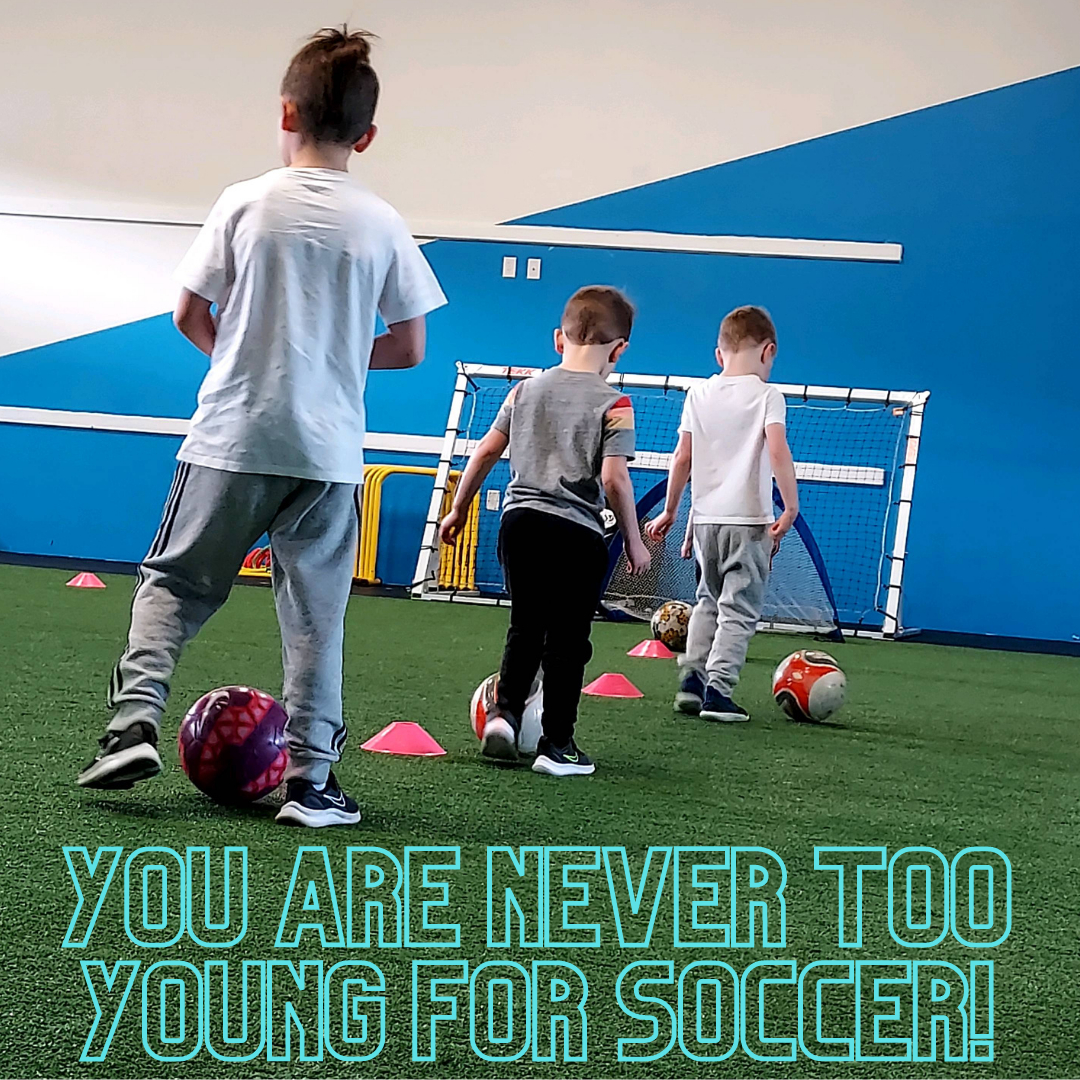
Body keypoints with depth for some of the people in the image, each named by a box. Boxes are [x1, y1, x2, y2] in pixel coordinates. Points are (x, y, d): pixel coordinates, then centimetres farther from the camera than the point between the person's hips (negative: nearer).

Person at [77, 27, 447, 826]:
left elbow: (190, 316, 1)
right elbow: (409, 348, 3)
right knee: (316, 618, 6)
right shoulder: (383, 224, 1)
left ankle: (136, 720, -1)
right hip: (330, 449, 1)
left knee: (173, 582, 14)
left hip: (232, 437, -1)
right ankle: (311, 782, 6)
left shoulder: (245, 203, -2)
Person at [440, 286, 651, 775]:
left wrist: (458, 509, 20)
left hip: (520, 520, 4)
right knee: (567, 639, 5)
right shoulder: (614, 405, -5)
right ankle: (557, 745, 10)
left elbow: (486, 451, 10)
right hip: (576, 533, -4)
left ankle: (505, 712, 7)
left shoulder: (526, 389, 9)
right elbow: (613, 478, -13)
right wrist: (634, 542, -3)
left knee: (525, 626, 20)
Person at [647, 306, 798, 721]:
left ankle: (691, 679, 14)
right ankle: (717, 690, -4)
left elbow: (682, 458, 8)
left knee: (709, 600, 20)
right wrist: (791, 507, -17)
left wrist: (669, 510, 16)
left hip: (705, 517, 5)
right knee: (740, 608, 2)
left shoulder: (699, 394, 7)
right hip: (749, 519, -5)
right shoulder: (767, 395, -5)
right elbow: (777, 450, -19)